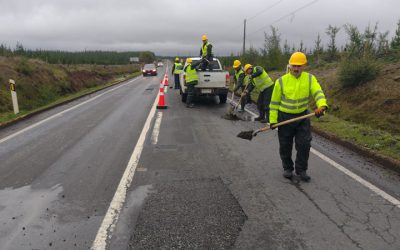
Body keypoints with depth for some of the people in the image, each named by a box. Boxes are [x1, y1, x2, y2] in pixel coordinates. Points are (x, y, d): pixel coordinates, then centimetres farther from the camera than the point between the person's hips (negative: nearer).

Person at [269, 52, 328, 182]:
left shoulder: (310, 78, -4)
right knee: (285, 146, 8)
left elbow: (318, 93, -18)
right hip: (285, 117, -1)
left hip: (302, 117, 2)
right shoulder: (281, 81, -9)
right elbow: (274, 102, -5)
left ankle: (301, 170, 20)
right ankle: (287, 168, 29)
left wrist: (321, 105, -40)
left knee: (304, 144, 1)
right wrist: (273, 120, -8)